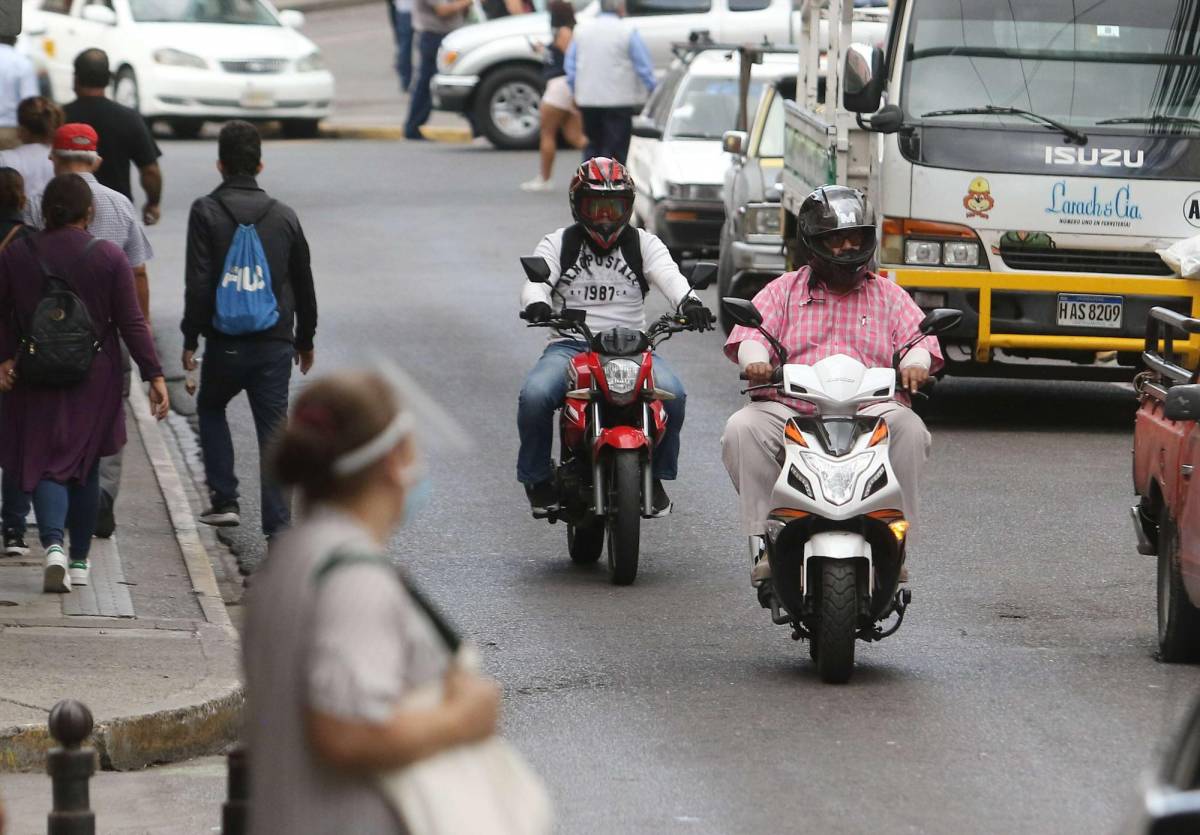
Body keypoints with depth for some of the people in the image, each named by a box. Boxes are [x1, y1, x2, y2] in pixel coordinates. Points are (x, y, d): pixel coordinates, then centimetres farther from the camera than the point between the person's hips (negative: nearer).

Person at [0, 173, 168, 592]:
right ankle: (79, 561, 20)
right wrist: (154, 375, -3)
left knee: (44, 466, 3)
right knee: (85, 468, 14)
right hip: (95, 381, 0)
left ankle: (53, 543, -22)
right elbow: (132, 322, -6)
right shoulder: (109, 257, -7)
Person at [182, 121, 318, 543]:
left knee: (210, 409, 23)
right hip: (275, 344, 2)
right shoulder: (284, 216, 5)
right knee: (273, 430, 4)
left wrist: (190, 339, -3)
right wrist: (306, 340, 25)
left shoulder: (206, 212, -6)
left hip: (225, 343, -2)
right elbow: (304, 285, 13)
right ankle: (278, 527, -2)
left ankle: (225, 499, 15)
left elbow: (198, 283, -11)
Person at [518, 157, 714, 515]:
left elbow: (668, 275, -7)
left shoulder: (643, 244, 11)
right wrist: (536, 304, -33)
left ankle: (656, 475, -4)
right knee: (535, 394, -30)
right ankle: (538, 477, -5)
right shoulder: (558, 244, 10)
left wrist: (688, 302, -31)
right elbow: (536, 280, -7)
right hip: (570, 346, -1)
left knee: (672, 392, -28)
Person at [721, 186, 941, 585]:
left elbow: (918, 337, 7)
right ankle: (763, 543, -26)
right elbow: (750, 332, 3)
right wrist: (755, 360, -22)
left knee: (909, 431, -32)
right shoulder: (783, 291, 18)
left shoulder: (889, 296, 20)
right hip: (789, 408, 0)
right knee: (742, 429, -29)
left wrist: (915, 364, -19)